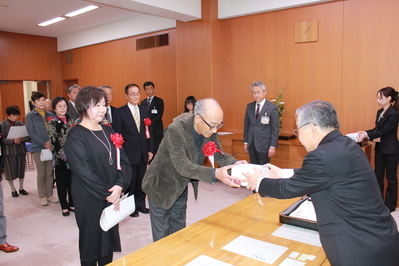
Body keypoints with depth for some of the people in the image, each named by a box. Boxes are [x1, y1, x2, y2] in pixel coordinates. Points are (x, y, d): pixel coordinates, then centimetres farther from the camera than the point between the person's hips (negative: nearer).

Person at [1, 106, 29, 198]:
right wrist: (13, 141, -23)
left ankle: (21, 188, 28)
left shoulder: (20, 123, 4)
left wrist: (21, 139, -19)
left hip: (21, 150, 3)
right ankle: (13, 190, 23)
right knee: (10, 171, 5)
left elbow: (27, 136, 1)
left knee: (21, 169, 11)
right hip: (8, 151, -3)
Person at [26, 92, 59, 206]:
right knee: (41, 174, 5)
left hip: (51, 147, 3)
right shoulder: (30, 116, 0)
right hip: (38, 148, -3)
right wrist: (44, 144, -14)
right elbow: (31, 133, -7)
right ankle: (43, 196, 16)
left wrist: (51, 142, -11)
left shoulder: (50, 115, 9)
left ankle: (50, 194, 19)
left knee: (50, 173, 7)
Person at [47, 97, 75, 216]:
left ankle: (72, 204, 22)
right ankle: (64, 206, 16)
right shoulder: (52, 123, -3)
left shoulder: (71, 121, 8)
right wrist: (64, 155, -15)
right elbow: (54, 142, -9)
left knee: (72, 180, 9)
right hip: (60, 158, -3)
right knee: (61, 182, 6)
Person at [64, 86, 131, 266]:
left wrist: (119, 185, -14)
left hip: (112, 196, 6)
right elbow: (84, 170, -18)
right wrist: (108, 193, -16)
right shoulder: (76, 135, -11)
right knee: (91, 241, 10)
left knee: (109, 239, 16)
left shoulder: (108, 131, 7)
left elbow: (123, 160, 2)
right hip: (89, 199, -5)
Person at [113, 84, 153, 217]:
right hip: (129, 153, -4)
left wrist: (150, 150, 5)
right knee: (130, 181, 8)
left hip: (143, 152, 4)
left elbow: (149, 131, 8)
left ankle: (140, 204, 29)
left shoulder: (145, 110, 7)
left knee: (141, 180, 13)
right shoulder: (119, 112, -6)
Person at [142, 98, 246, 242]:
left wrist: (235, 164, -30)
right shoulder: (175, 130, -32)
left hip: (181, 187, 6)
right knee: (162, 234, 9)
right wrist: (215, 173, -50)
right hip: (161, 187, -5)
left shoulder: (210, 132, -13)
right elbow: (182, 165, -39)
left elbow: (219, 154, -7)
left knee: (179, 230, 20)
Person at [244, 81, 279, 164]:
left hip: (264, 145, -4)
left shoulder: (272, 108, -7)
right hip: (252, 144, 5)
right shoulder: (249, 107, 8)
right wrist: (245, 142, 9)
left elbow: (275, 129, -8)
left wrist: (273, 147, -11)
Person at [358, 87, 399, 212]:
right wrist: (364, 132, -2)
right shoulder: (380, 112, 7)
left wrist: (367, 135, -25)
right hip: (380, 149, 8)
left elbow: (384, 131, -21)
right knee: (378, 176, 13)